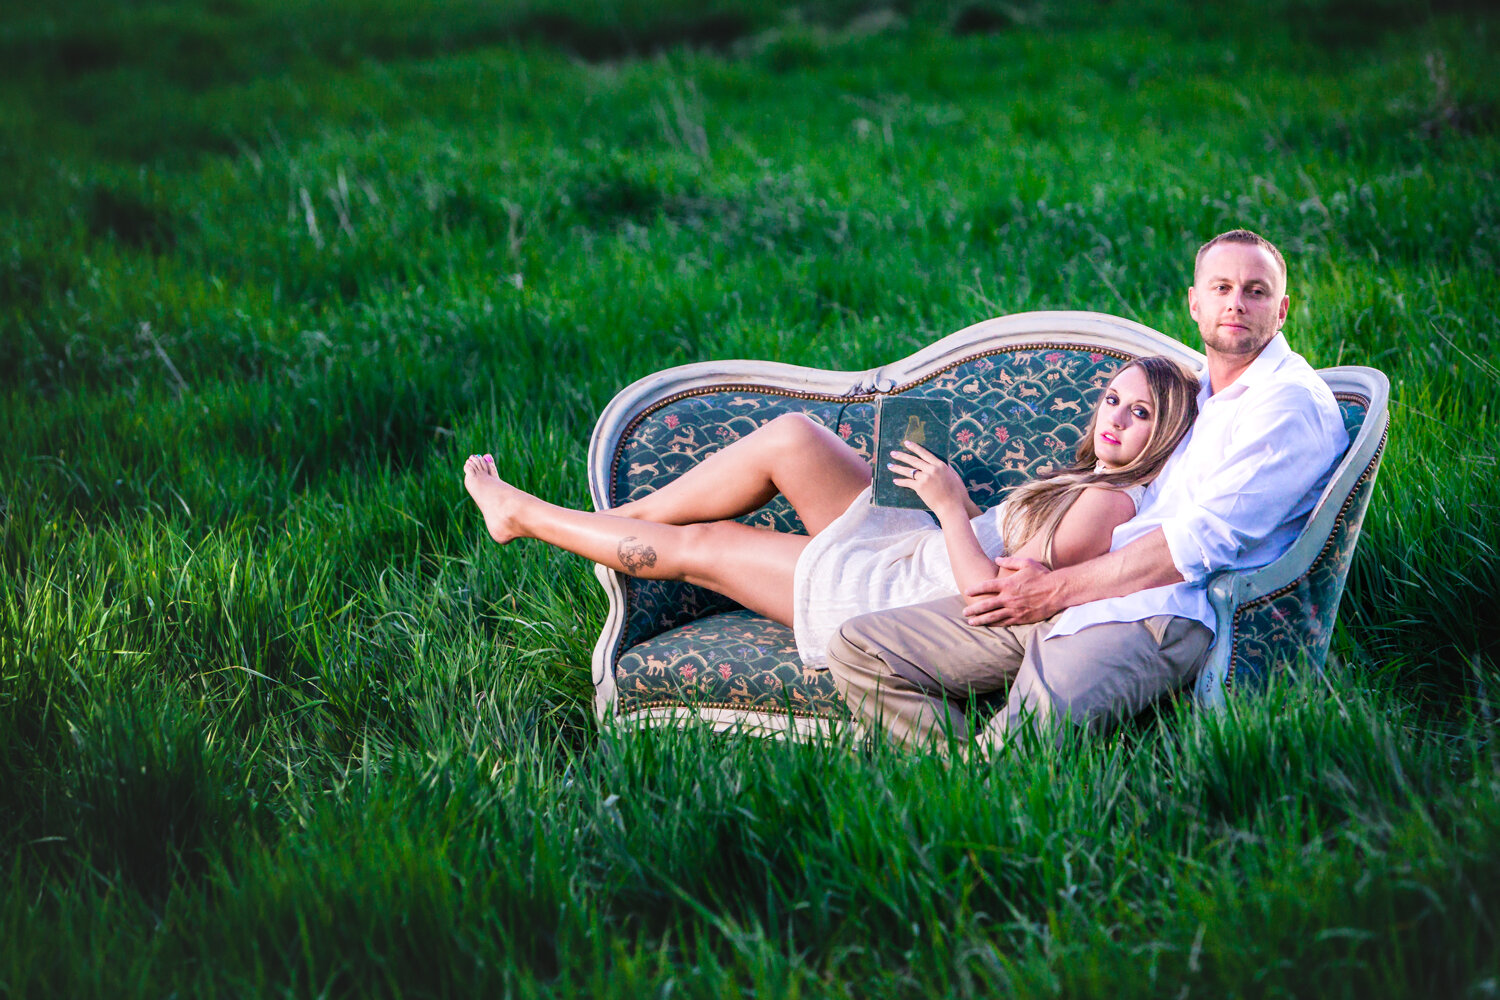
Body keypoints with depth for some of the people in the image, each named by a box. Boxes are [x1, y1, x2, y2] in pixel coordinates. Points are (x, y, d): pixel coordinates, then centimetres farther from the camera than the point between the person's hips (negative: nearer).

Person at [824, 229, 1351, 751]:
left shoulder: (1291, 403, -5)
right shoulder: (1196, 391, 26)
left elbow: (1201, 542, -15)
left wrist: (1057, 588, -10)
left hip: (1153, 615, -10)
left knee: (1008, 760, -36)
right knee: (857, 650, -2)